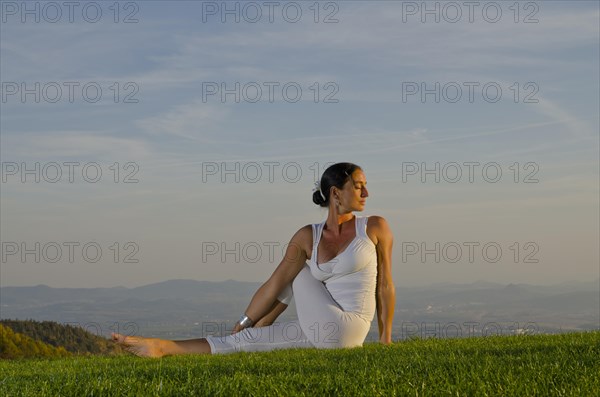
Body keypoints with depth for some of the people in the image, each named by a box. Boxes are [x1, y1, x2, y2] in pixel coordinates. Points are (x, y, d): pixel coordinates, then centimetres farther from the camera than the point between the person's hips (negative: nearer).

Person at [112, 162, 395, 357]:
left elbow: (385, 284, 1)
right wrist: (241, 325, 1)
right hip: (322, 333, 4)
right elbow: (274, 286, 2)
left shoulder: (375, 227, -4)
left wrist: (386, 339, 4)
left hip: (347, 331, -4)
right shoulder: (308, 237, 3)